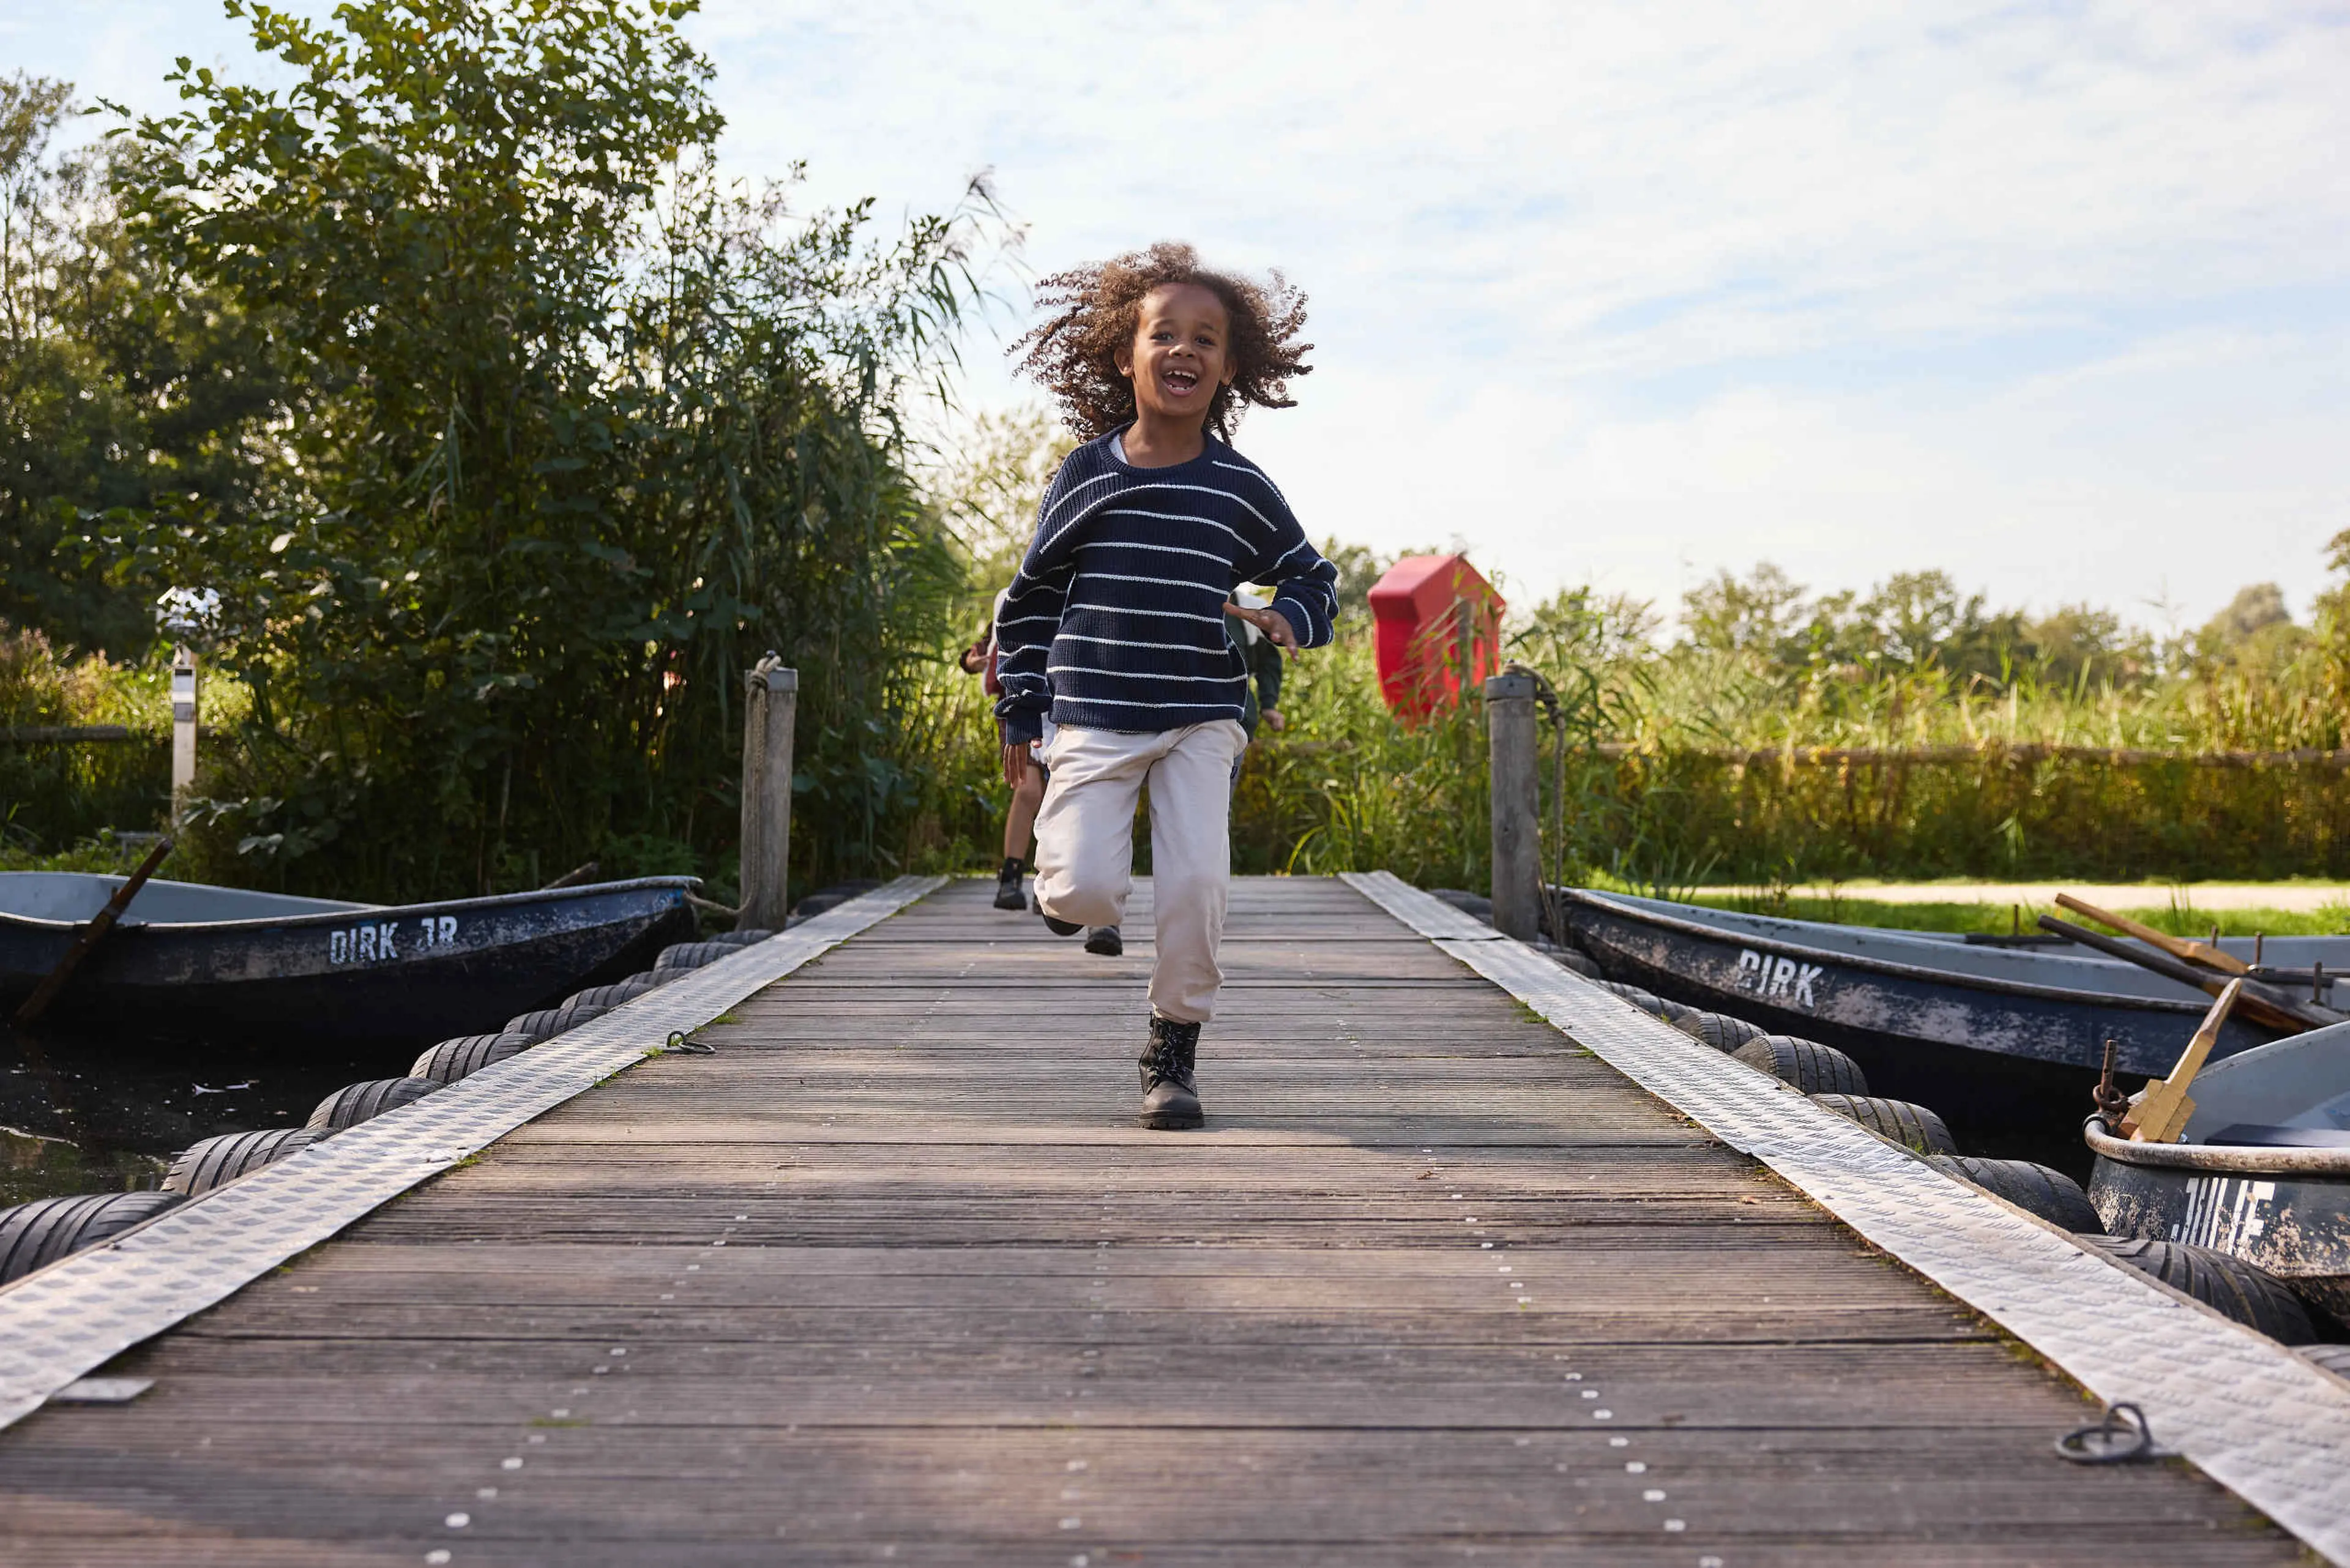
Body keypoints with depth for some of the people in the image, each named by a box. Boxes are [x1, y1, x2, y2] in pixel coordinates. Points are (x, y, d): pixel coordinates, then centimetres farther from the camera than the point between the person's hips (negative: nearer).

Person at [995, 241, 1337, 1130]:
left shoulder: (1242, 489, 2)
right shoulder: (1086, 474, 1)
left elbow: (1314, 579, 17)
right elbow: (1031, 595, 11)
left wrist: (1286, 620, -7)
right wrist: (1020, 712, 11)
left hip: (1202, 722, 1)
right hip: (1094, 718, 0)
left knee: (1197, 881, -13)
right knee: (1087, 889, -14)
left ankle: (1174, 1046, 9)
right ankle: (1059, 880, 26)